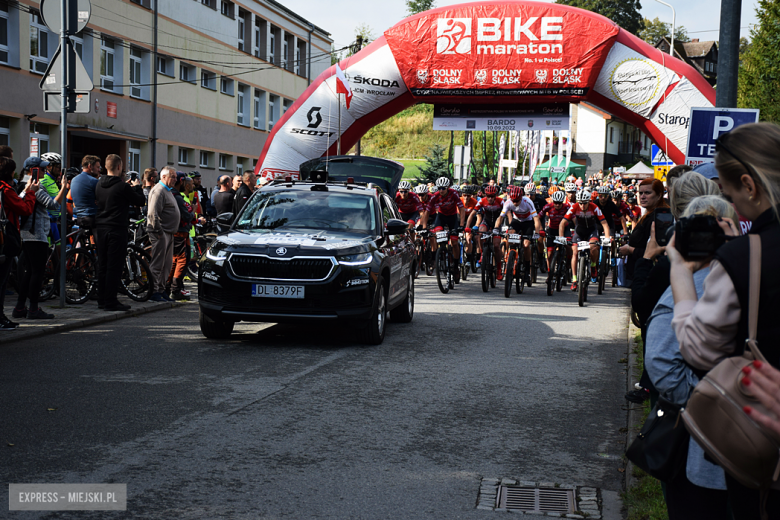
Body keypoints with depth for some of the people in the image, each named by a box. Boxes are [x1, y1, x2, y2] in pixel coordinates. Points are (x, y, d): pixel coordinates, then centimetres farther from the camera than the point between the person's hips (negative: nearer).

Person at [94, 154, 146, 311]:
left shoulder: (99, 184, 8)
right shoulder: (122, 186, -14)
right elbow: (140, 201, -7)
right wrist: (136, 187, 12)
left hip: (100, 228, 7)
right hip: (116, 229, -7)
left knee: (102, 265, 12)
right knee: (114, 266, -3)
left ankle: (101, 300, 18)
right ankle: (111, 302, -3)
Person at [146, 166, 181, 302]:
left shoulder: (168, 191, 21)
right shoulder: (158, 190, -12)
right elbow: (153, 213, -20)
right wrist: (158, 231, -20)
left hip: (169, 232, 10)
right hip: (160, 233, -10)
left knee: (166, 264, 12)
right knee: (158, 264, -7)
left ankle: (161, 291, 19)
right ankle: (154, 292, -4)